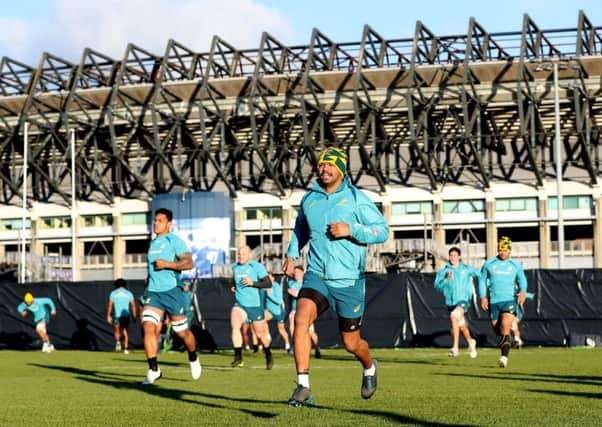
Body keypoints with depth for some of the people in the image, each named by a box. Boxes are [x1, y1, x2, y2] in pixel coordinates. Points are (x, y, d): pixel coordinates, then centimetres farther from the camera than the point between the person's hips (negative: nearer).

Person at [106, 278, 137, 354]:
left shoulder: (113, 293, 5)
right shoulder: (129, 293, 8)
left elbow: (110, 305, 0)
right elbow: (133, 305, 4)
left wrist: (108, 316, 4)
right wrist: (134, 316, 8)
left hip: (117, 315, -1)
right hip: (126, 315, 1)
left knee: (116, 331, 14)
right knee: (125, 331, 8)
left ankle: (118, 342, -13)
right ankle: (126, 348, 1)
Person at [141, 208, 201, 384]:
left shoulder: (174, 241, -5)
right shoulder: (153, 243, 17)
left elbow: (188, 263, -14)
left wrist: (166, 264, -23)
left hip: (172, 291, -5)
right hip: (153, 292, 5)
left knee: (182, 331, 6)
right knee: (148, 327, -15)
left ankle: (193, 359, 34)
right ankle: (153, 370, -14)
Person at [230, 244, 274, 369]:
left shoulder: (256, 266, -7)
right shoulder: (234, 267, 9)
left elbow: (268, 283, -12)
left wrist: (252, 283, -24)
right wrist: (235, 287, 10)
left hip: (255, 305, -3)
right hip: (239, 304, 3)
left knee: (260, 335, 7)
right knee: (234, 325, -26)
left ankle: (268, 356, 36)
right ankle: (238, 358, -26)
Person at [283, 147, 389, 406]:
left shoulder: (356, 198, -5)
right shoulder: (309, 199, 8)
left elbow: (382, 230, -7)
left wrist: (351, 230, -19)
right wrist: (292, 254, 14)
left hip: (349, 280, -2)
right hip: (316, 275, 3)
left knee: (351, 343, 7)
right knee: (301, 319, -25)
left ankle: (369, 367, 44)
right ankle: (303, 387, -22)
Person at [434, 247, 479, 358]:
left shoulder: (467, 269, 3)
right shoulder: (443, 271, 2)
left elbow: (480, 275, 17)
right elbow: (437, 286, -7)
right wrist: (446, 280, -23)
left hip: (463, 300, -3)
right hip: (451, 302, 3)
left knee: (454, 316, -30)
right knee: (462, 326, 16)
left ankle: (455, 348, -29)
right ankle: (471, 343, 47)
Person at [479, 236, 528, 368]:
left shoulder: (515, 265, 8)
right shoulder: (488, 264, 8)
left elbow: (522, 279, 10)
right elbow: (482, 280, 13)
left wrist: (523, 291, -11)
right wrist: (483, 296, 2)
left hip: (509, 300, -2)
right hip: (493, 301, 2)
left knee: (505, 326, -18)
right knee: (496, 328, 5)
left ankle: (504, 356, -19)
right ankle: (507, 340, 37)